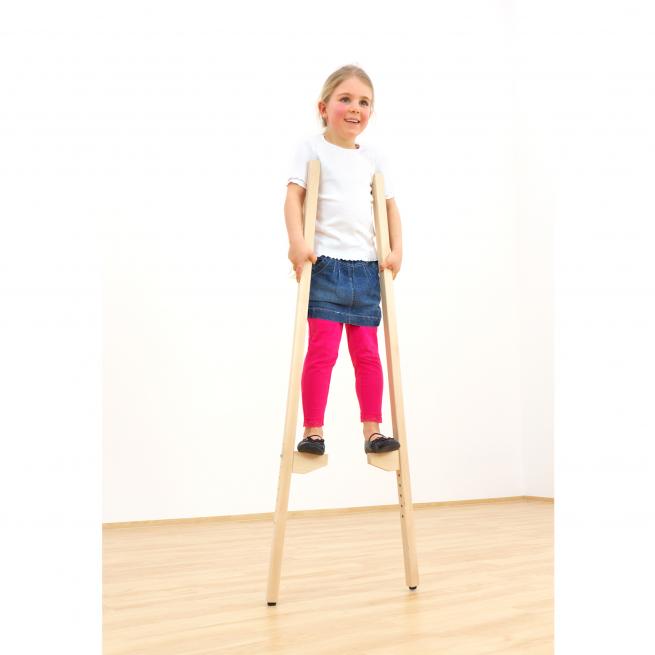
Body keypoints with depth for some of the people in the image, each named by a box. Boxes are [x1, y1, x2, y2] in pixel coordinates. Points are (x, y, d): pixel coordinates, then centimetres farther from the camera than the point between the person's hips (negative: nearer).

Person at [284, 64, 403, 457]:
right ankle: (313, 432, 0)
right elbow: (294, 195, -5)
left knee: (368, 352, 5)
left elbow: (390, 205, 19)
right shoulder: (312, 148, 3)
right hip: (325, 263, -4)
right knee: (323, 349, -8)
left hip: (366, 266, 4)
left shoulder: (373, 157, 15)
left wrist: (397, 250, 7)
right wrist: (297, 242, -18)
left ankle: (373, 431, 10)